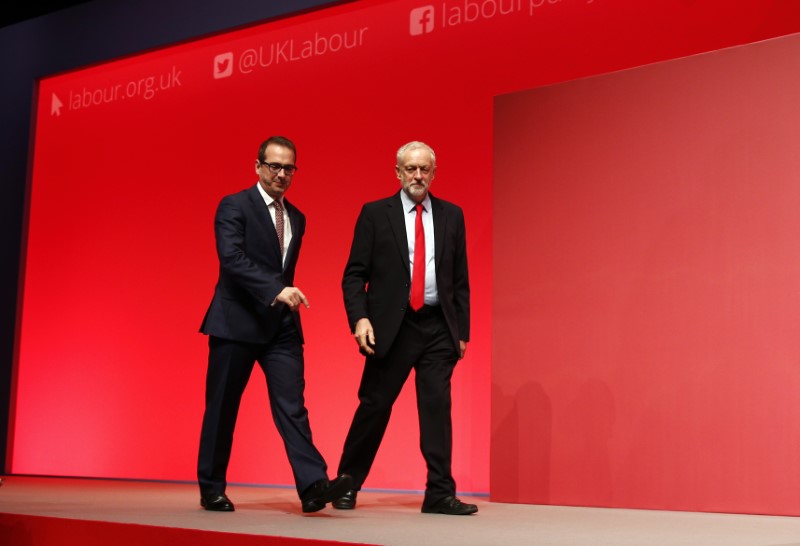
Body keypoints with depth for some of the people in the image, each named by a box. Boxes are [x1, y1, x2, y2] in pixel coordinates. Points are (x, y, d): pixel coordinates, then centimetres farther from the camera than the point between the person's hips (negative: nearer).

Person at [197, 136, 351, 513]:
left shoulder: (297, 219, 14)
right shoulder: (234, 207, -5)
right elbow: (231, 259, -19)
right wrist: (276, 290, -29)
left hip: (281, 326, 5)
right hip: (236, 323, -5)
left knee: (291, 405, -6)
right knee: (222, 409, 4)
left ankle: (313, 485, -13)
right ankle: (211, 489, 17)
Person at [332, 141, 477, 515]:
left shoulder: (451, 216, 10)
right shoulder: (375, 214, 2)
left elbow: (460, 279, 11)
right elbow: (354, 274, -1)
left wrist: (462, 329, 7)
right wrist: (359, 318, -15)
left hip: (438, 327, 2)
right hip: (391, 326, -2)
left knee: (437, 407, -1)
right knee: (374, 405, 3)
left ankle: (440, 494, 4)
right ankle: (347, 484, 19)